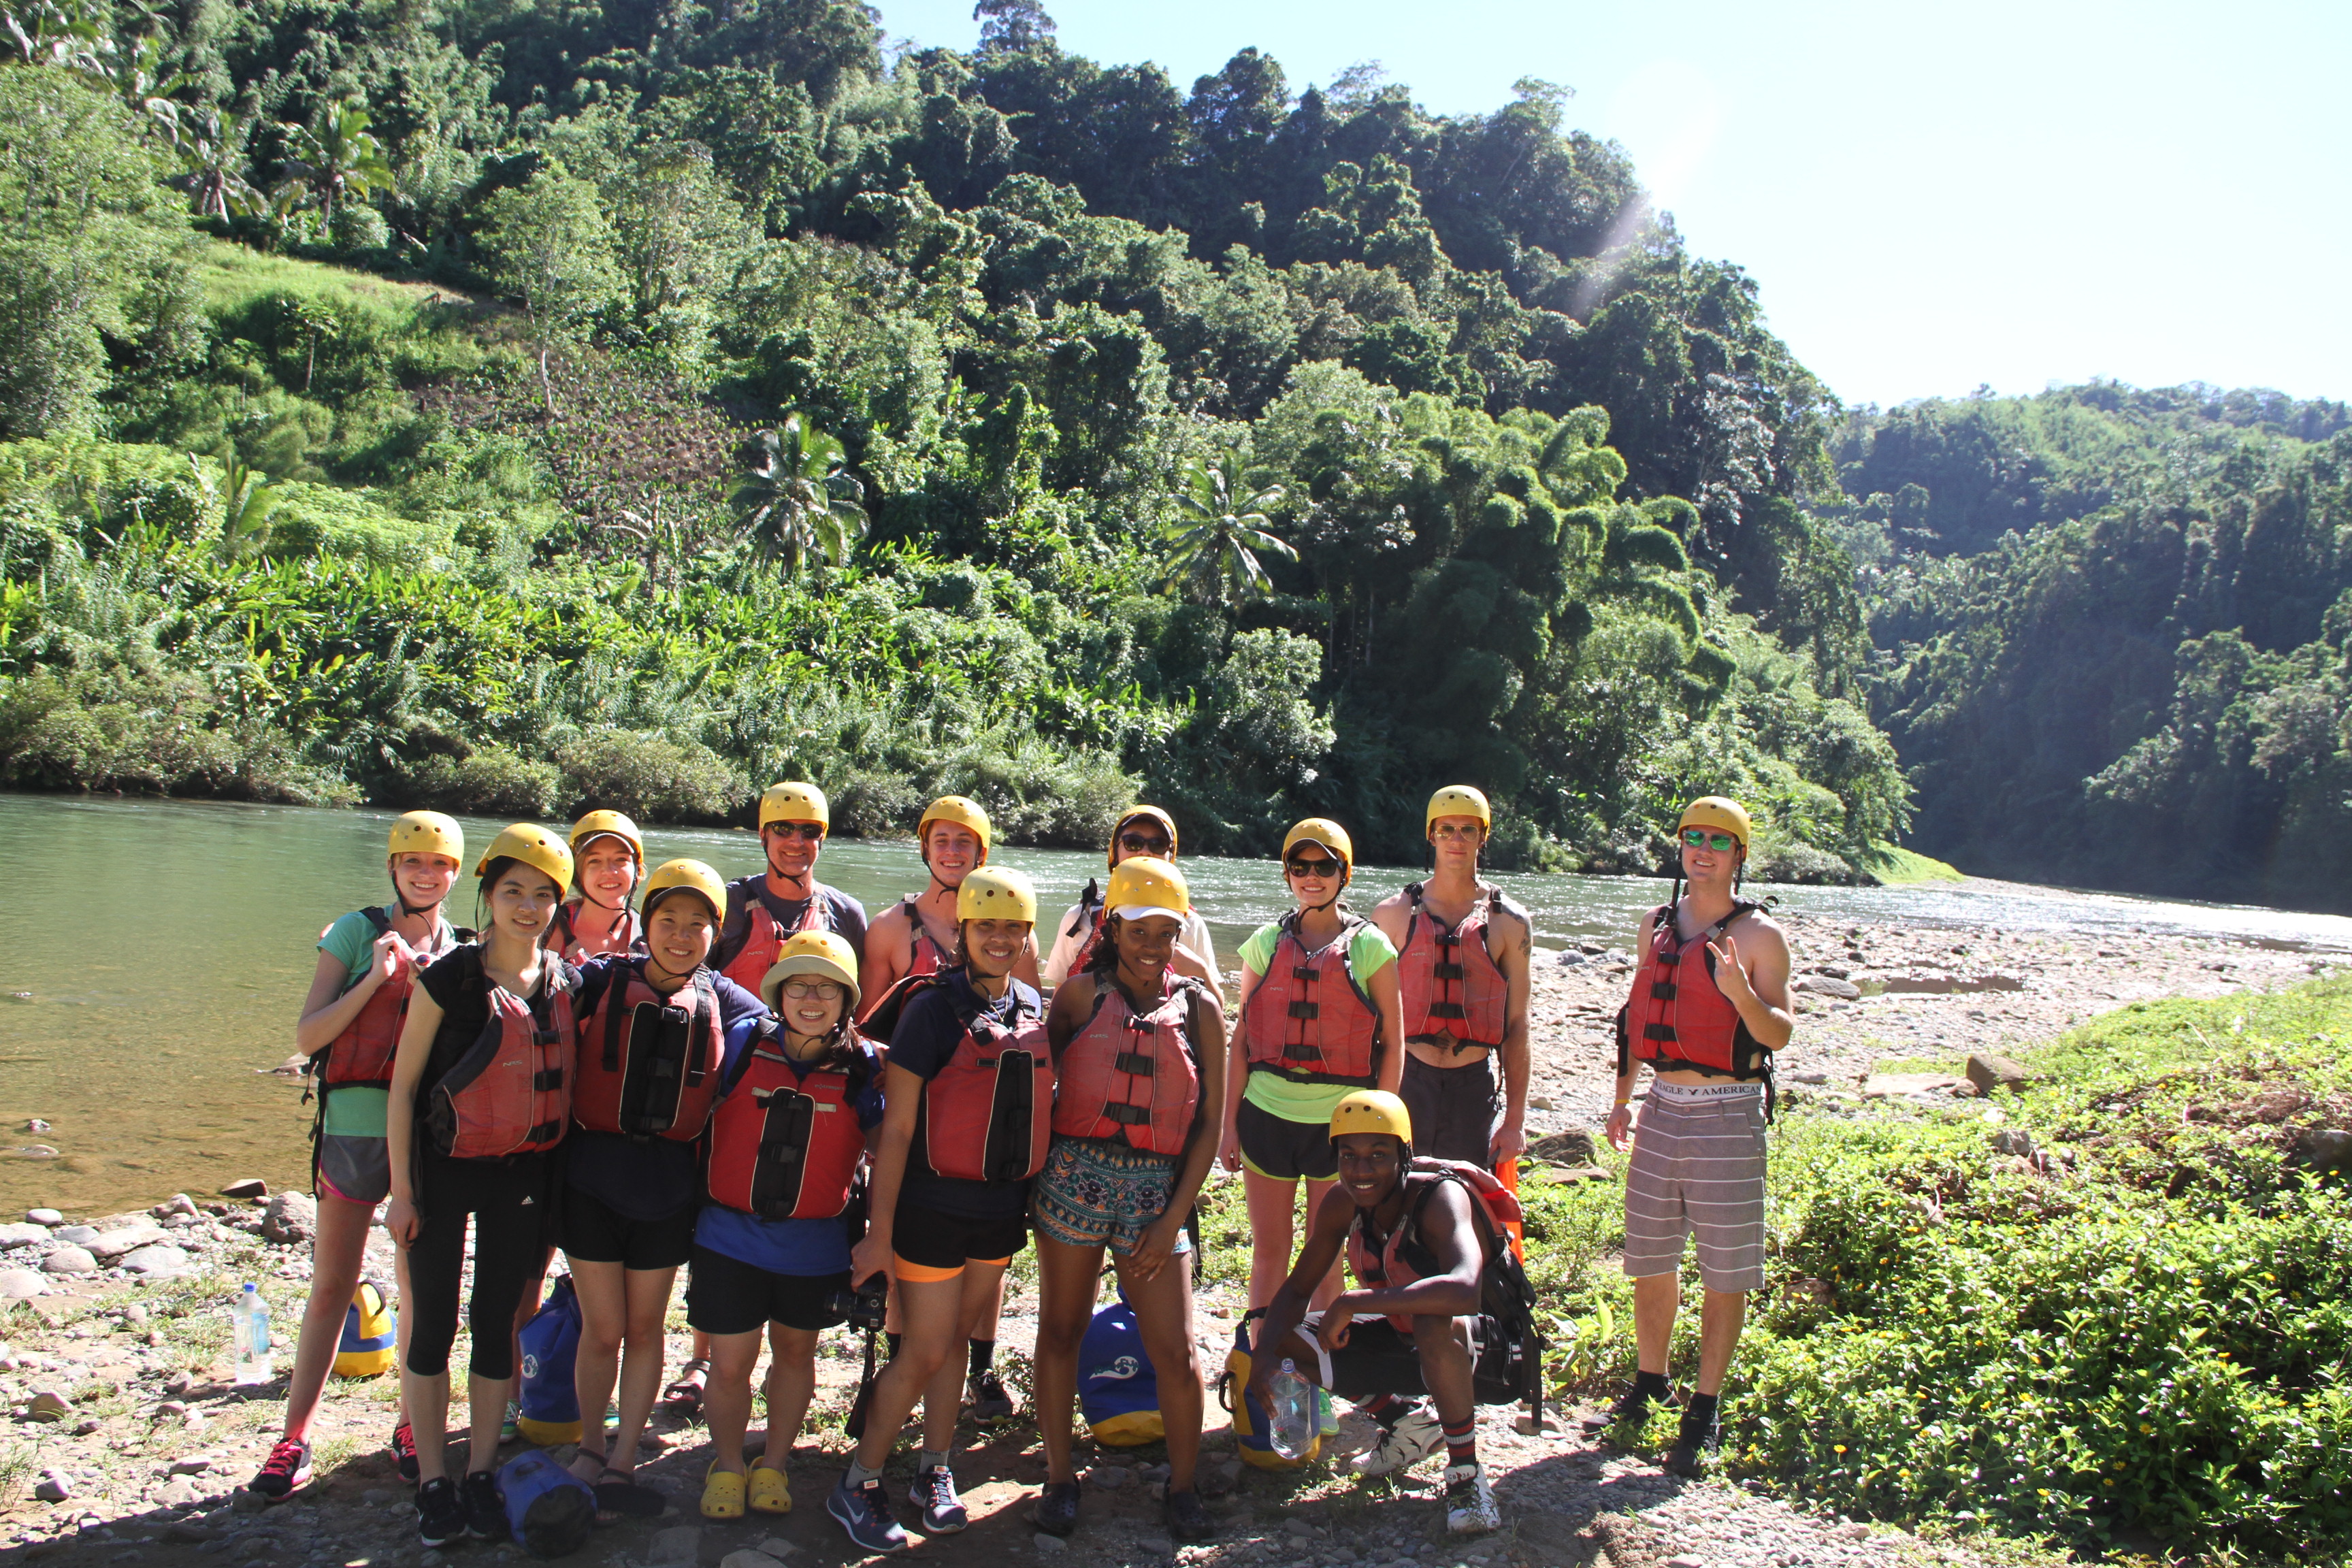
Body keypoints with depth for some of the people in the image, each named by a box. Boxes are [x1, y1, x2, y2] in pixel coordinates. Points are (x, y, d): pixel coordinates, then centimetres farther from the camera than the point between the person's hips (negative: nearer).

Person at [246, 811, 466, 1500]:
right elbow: (307, 1036, -6)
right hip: (356, 1126, -2)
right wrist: (375, 978, -15)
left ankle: (411, 1426, 21)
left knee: (420, 1287, 8)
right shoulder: (358, 932, 0)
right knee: (331, 1286, 4)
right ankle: (294, 1436, 12)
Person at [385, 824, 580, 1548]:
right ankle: (433, 1482, 16)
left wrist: (560, 1179, 10)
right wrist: (402, 1190, -9)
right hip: (445, 1168, -3)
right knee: (432, 1324, 4)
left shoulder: (564, 983, -1)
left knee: (497, 1322, 10)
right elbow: (403, 1085, -8)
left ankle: (482, 1473, 22)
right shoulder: (450, 978, -12)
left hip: (525, 1172, 3)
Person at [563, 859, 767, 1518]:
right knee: (603, 1330, 5)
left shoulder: (723, 1001, -1)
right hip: (593, 1174, -2)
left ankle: (622, 1462, 25)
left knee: (645, 1327, 12)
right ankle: (590, 1446, 28)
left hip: (669, 1184, 2)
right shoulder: (601, 981, -6)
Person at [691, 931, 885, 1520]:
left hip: (814, 1245, 1)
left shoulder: (862, 1067, -7)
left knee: (795, 1353, 18)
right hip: (730, 1237, 0)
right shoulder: (743, 1050, -7)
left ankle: (773, 1465, 38)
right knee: (730, 1365, 4)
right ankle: (727, 1467, 29)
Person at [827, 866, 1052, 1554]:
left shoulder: (1032, 1009, 4)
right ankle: (857, 1486, 17)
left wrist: (1033, 1197, 14)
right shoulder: (933, 1008, -13)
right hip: (934, 1206, -5)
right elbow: (895, 1127, -12)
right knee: (925, 1352, 1)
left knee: (956, 1339, 16)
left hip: (1003, 1210, 5)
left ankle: (935, 1473, 29)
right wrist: (879, 1232, -12)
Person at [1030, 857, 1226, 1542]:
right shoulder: (1082, 993, 4)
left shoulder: (1198, 1006, 5)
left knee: (1176, 1350, -1)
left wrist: (1174, 1217, -2)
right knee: (1062, 1331, 9)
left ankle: (1182, 1487, 19)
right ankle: (1060, 1477, 25)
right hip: (1074, 1175, 0)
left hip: (1158, 1188, 0)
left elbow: (1210, 1122, 4)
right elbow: (1040, 1080, 7)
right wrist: (1032, 1172, -6)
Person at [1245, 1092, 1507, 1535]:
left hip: (1479, 1350, -7)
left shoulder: (1440, 1198, -30)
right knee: (1287, 1341, -4)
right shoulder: (1342, 1205, -10)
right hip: (1406, 1343, 7)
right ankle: (1408, 1427, 16)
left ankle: (1465, 1471, -14)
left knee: (1435, 1323, -39)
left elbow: (1465, 1291, -49)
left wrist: (1353, 1303, -45)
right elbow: (1298, 1289, 0)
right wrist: (1265, 1352, -19)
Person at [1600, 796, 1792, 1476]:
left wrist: (1741, 992, -27)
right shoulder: (1657, 925, 11)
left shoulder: (1758, 935, -5)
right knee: (1650, 1257, 13)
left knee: (1725, 1269, 1)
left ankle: (1704, 1411, 11)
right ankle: (1649, 1382, 32)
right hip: (1663, 1108, 5)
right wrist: (1622, 1098, 19)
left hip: (1727, 1114, -5)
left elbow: (1781, 1036, -8)